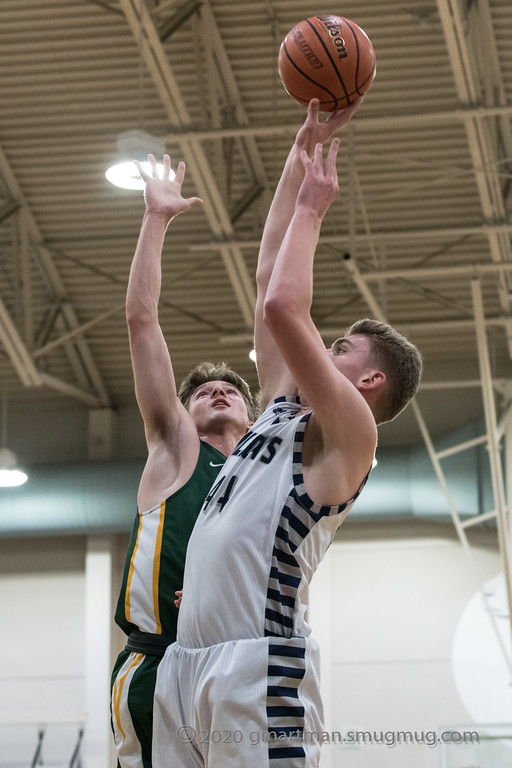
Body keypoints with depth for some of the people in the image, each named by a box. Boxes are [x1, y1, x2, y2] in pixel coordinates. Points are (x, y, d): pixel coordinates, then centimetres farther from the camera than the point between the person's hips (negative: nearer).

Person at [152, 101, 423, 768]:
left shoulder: (348, 432, 1)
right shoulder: (283, 410, 24)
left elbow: (283, 310, -12)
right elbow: (269, 278, 25)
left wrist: (310, 208, 3)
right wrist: (303, 150, 26)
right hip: (187, 661, 8)